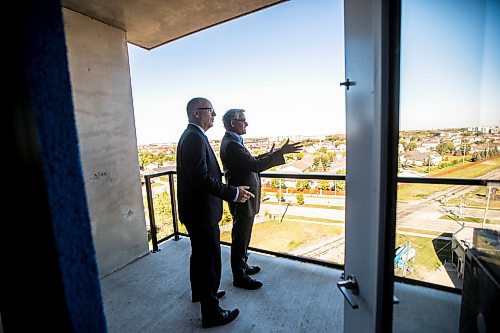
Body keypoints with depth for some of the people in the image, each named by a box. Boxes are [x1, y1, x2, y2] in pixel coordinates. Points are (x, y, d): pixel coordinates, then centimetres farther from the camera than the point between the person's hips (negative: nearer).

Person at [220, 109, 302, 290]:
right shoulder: (231, 144, -22)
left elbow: (249, 162, 17)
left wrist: (268, 154, 11)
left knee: (242, 237, 23)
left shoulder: (232, 141, 11)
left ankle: (242, 266, 41)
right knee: (240, 238, 6)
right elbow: (255, 165, -30)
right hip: (242, 199, -10)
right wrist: (281, 152, -26)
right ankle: (239, 277, 24)